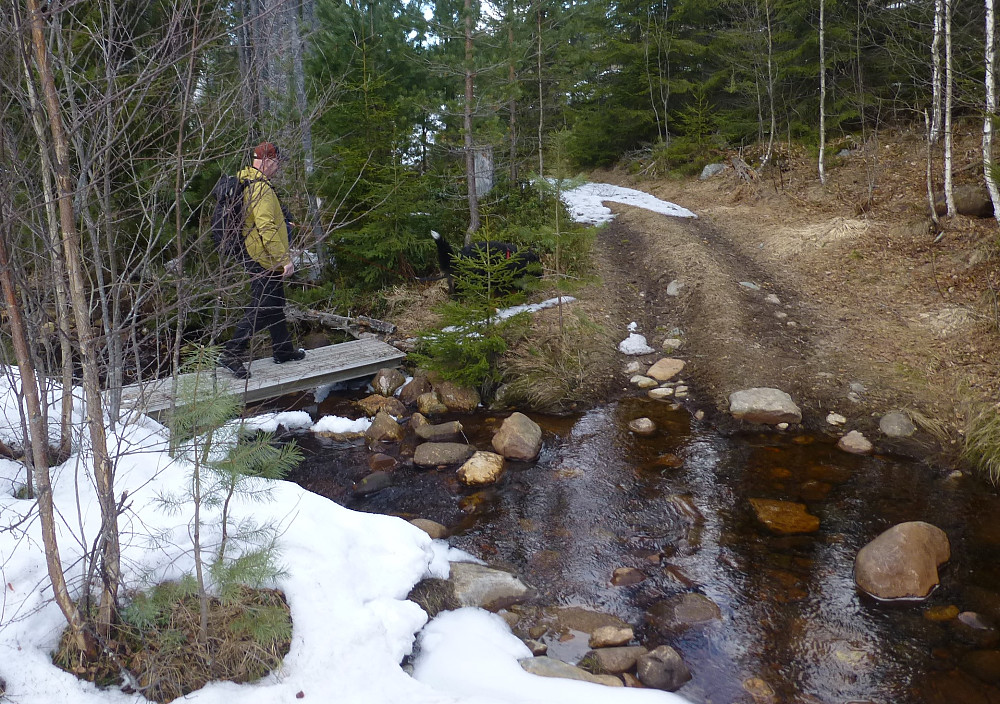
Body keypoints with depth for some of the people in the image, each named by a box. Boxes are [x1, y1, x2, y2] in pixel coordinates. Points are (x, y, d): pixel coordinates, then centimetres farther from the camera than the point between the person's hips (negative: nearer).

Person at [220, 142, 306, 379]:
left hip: (265, 259, 11)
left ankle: (283, 350, 31)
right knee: (260, 309, -6)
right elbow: (266, 228, -28)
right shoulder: (260, 188, -21)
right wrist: (285, 259, -26)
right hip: (263, 261, -11)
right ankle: (231, 354, -2)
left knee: (275, 305, 19)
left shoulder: (247, 182, 12)